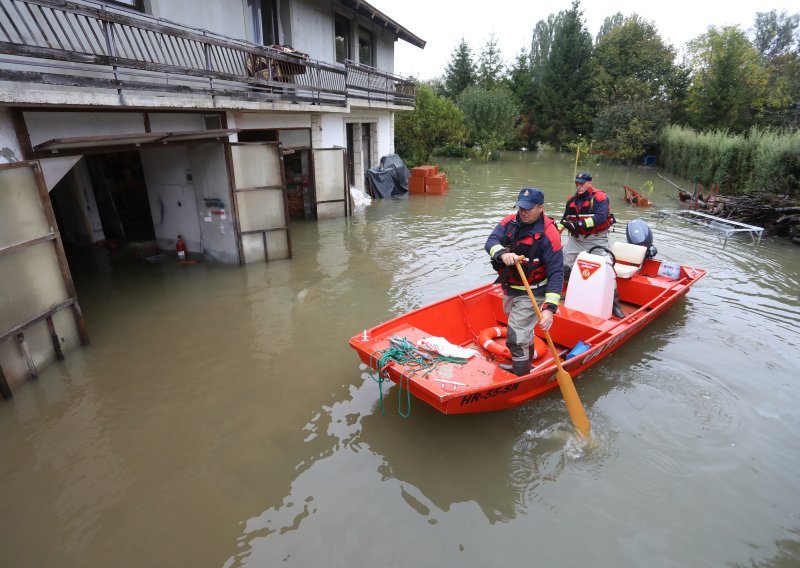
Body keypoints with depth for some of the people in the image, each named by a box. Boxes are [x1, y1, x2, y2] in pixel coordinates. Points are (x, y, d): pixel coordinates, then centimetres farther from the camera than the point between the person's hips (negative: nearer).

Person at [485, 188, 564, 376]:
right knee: (523, 327, 28)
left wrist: (549, 308, -31)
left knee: (516, 339, -8)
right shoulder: (511, 221, -6)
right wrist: (503, 253, -41)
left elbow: (556, 273, -22)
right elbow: (490, 242, -17)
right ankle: (528, 357, 53)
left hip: (531, 294, -6)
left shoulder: (548, 234, -21)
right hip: (509, 288, 6)